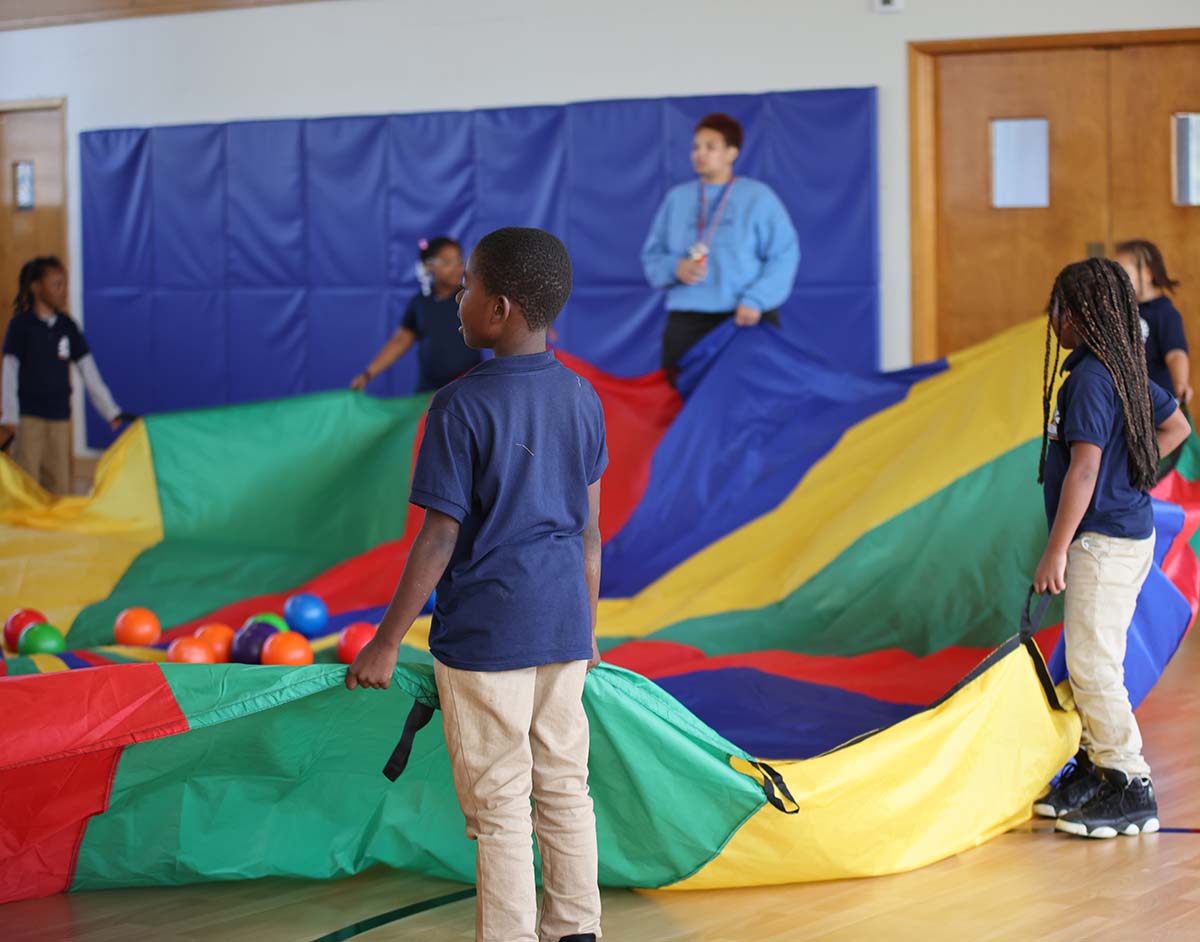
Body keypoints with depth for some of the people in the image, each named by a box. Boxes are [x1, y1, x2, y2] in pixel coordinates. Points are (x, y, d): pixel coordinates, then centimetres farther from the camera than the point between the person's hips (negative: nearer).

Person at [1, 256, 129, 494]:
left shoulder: (67, 326, 8)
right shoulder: (21, 325, -5)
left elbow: (89, 373, 9)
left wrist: (111, 412, 7)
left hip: (60, 416, 5)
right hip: (28, 417, -5)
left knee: (59, 487, 6)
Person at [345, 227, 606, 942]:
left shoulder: (461, 407, -15)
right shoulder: (583, 398, 3)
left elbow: (440, 539, -14)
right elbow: (590, 529, 9)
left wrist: (387, 642, -7)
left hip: (485, 634, -6)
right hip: (564, 626, 6)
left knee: (500, 808, 3)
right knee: (564, 788, 15)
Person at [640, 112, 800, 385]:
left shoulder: (758, 196, 2)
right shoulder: (677, 198, 12)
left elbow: (784, 254, -3)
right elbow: (651, 255, 15)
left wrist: (756, 300, -14)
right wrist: (675, 268, -7)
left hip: (748, 318, -3)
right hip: (687, 321, 3)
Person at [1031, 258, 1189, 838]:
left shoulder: (1089, 379, -18)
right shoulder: (1127, 371, 10)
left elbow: (1084, 469, -22)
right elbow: (1175, 426, 24)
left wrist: (1056, 551, -19)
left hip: (1105, 542, -10)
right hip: (1129, 531, 10)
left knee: (1091, 664, -8)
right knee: (1090, 660, 16)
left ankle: (1131, 791, -4)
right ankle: (1093, 769, 25)